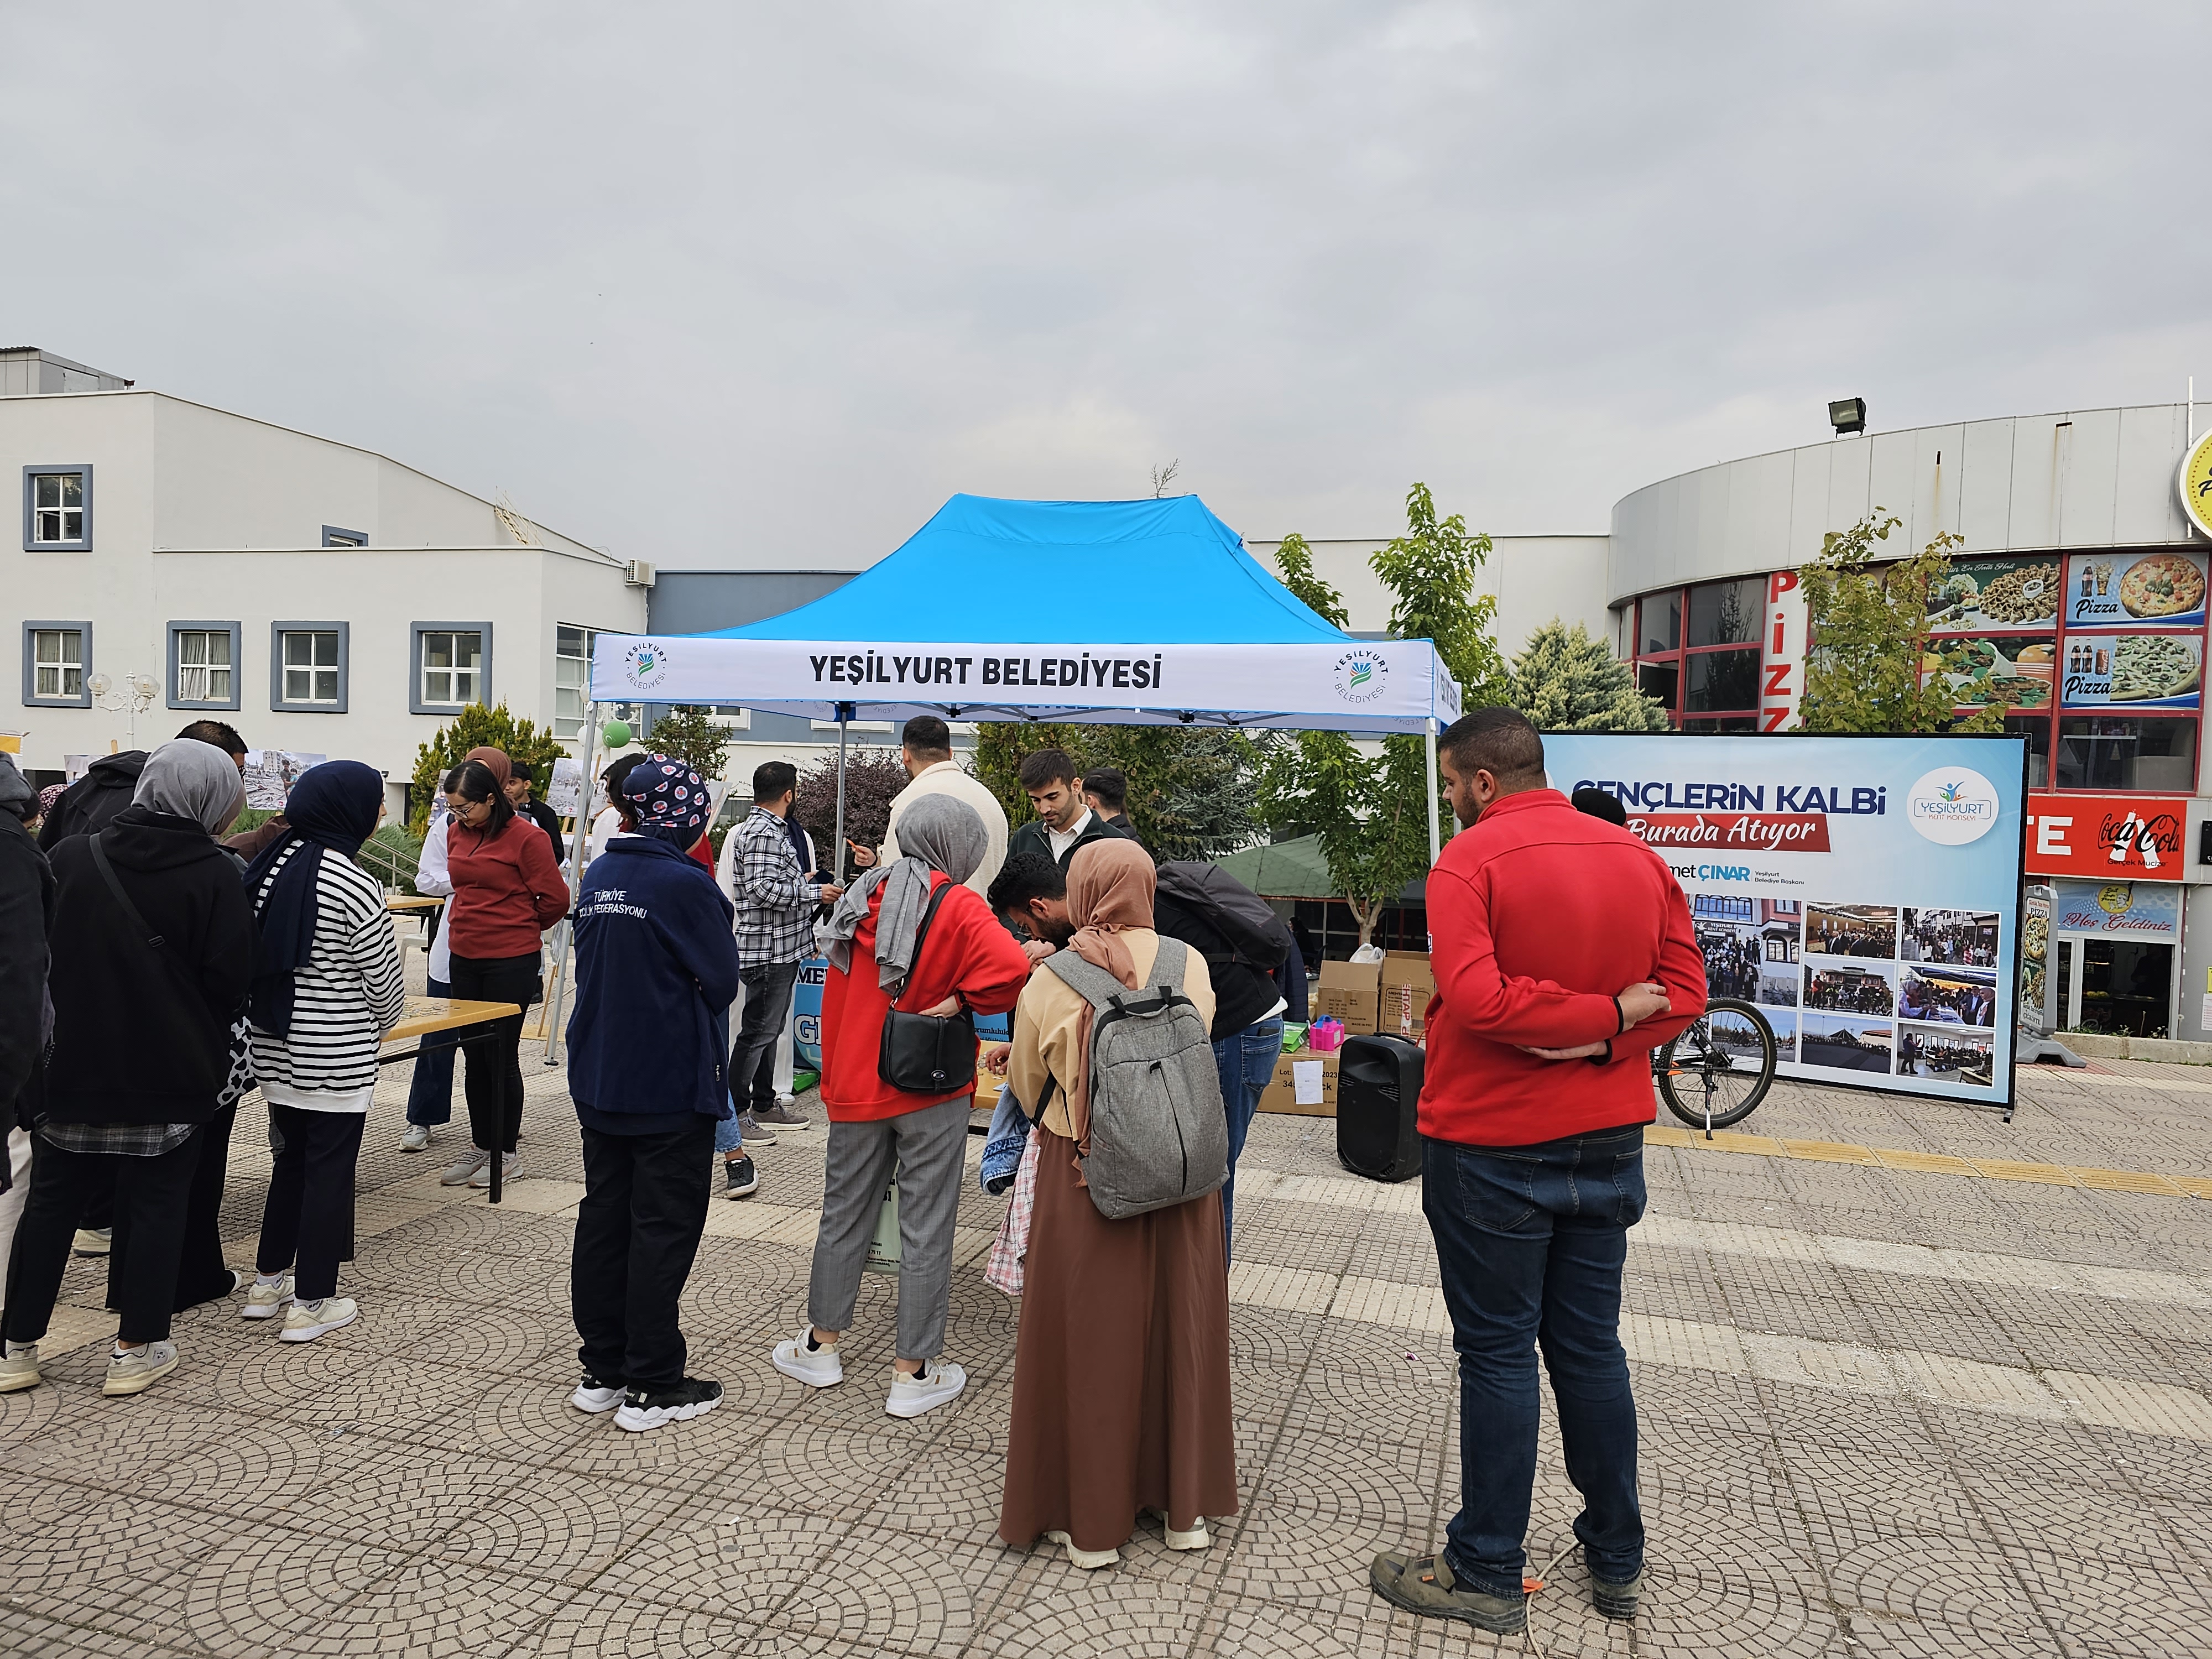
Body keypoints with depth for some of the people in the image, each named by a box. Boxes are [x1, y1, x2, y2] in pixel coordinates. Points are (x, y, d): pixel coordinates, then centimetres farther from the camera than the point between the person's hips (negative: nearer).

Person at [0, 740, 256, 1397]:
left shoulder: (71, 856, -2)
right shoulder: (215, 875, -13)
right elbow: (231, 979, -11)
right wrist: (207, 1053, 7)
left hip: (71, 1070, 4)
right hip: (170, 1078, -3)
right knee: (155, 1207, 7)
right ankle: (137, 1349, 14)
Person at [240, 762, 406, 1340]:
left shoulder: (270, 865, 1)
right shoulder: (356, 889, -20)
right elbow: (385, 982, -11)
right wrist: (378, 1025, 9)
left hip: (275, 1047, 7)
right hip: (337, 1056, -7)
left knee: (291, 1157, 22)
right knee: (330, 1169, 4)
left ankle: (268, 1282, 32)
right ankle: (310, 1304, 14)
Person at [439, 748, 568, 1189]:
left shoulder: (525, 836, -13)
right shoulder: (457, 833, 7)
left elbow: (556, 899, -8)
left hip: (512, 964, -6)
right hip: (465, 960, 7)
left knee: (501, 1056, 0)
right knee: (475, 1057, 13)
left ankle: (506, 1153, 12)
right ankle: (481, 1146, 25)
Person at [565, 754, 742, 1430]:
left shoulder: (598, 876, 5)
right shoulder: (685, 883, -18)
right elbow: (722, 982, -12)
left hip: (598, 1081, 8)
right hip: (670, 1087, -7)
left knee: (603, 1219, 15)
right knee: (663, 1230, 2)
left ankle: (601, 1371, 26)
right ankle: (653, 1387, 11)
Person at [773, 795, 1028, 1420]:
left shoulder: (860, 902, 5)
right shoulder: (957, 906, -13)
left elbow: (836, 998, 13)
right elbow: (1010, 966, -28)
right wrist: (961, 1000, -13)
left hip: (856, 1087, 5)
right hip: (932, 1092, -5)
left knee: (845, 1215, 18)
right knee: (926, 1229, 5)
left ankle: (820, 1345, 31)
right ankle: (913, 1372, 14)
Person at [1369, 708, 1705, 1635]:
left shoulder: (1469, 860, -15)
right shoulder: (1639, 858, 5)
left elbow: (1475, 999, -26)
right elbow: (1686, 990, 1)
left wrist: (1601, 1016, -17)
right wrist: (1606, 1032, -10)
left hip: (1492, 1148, -6)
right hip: (1607, 1140, 6)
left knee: (1498, 1354, 4)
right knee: (1591, 1346, 17)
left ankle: (1486, 1577, 18)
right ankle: (1617, 1562, 31)